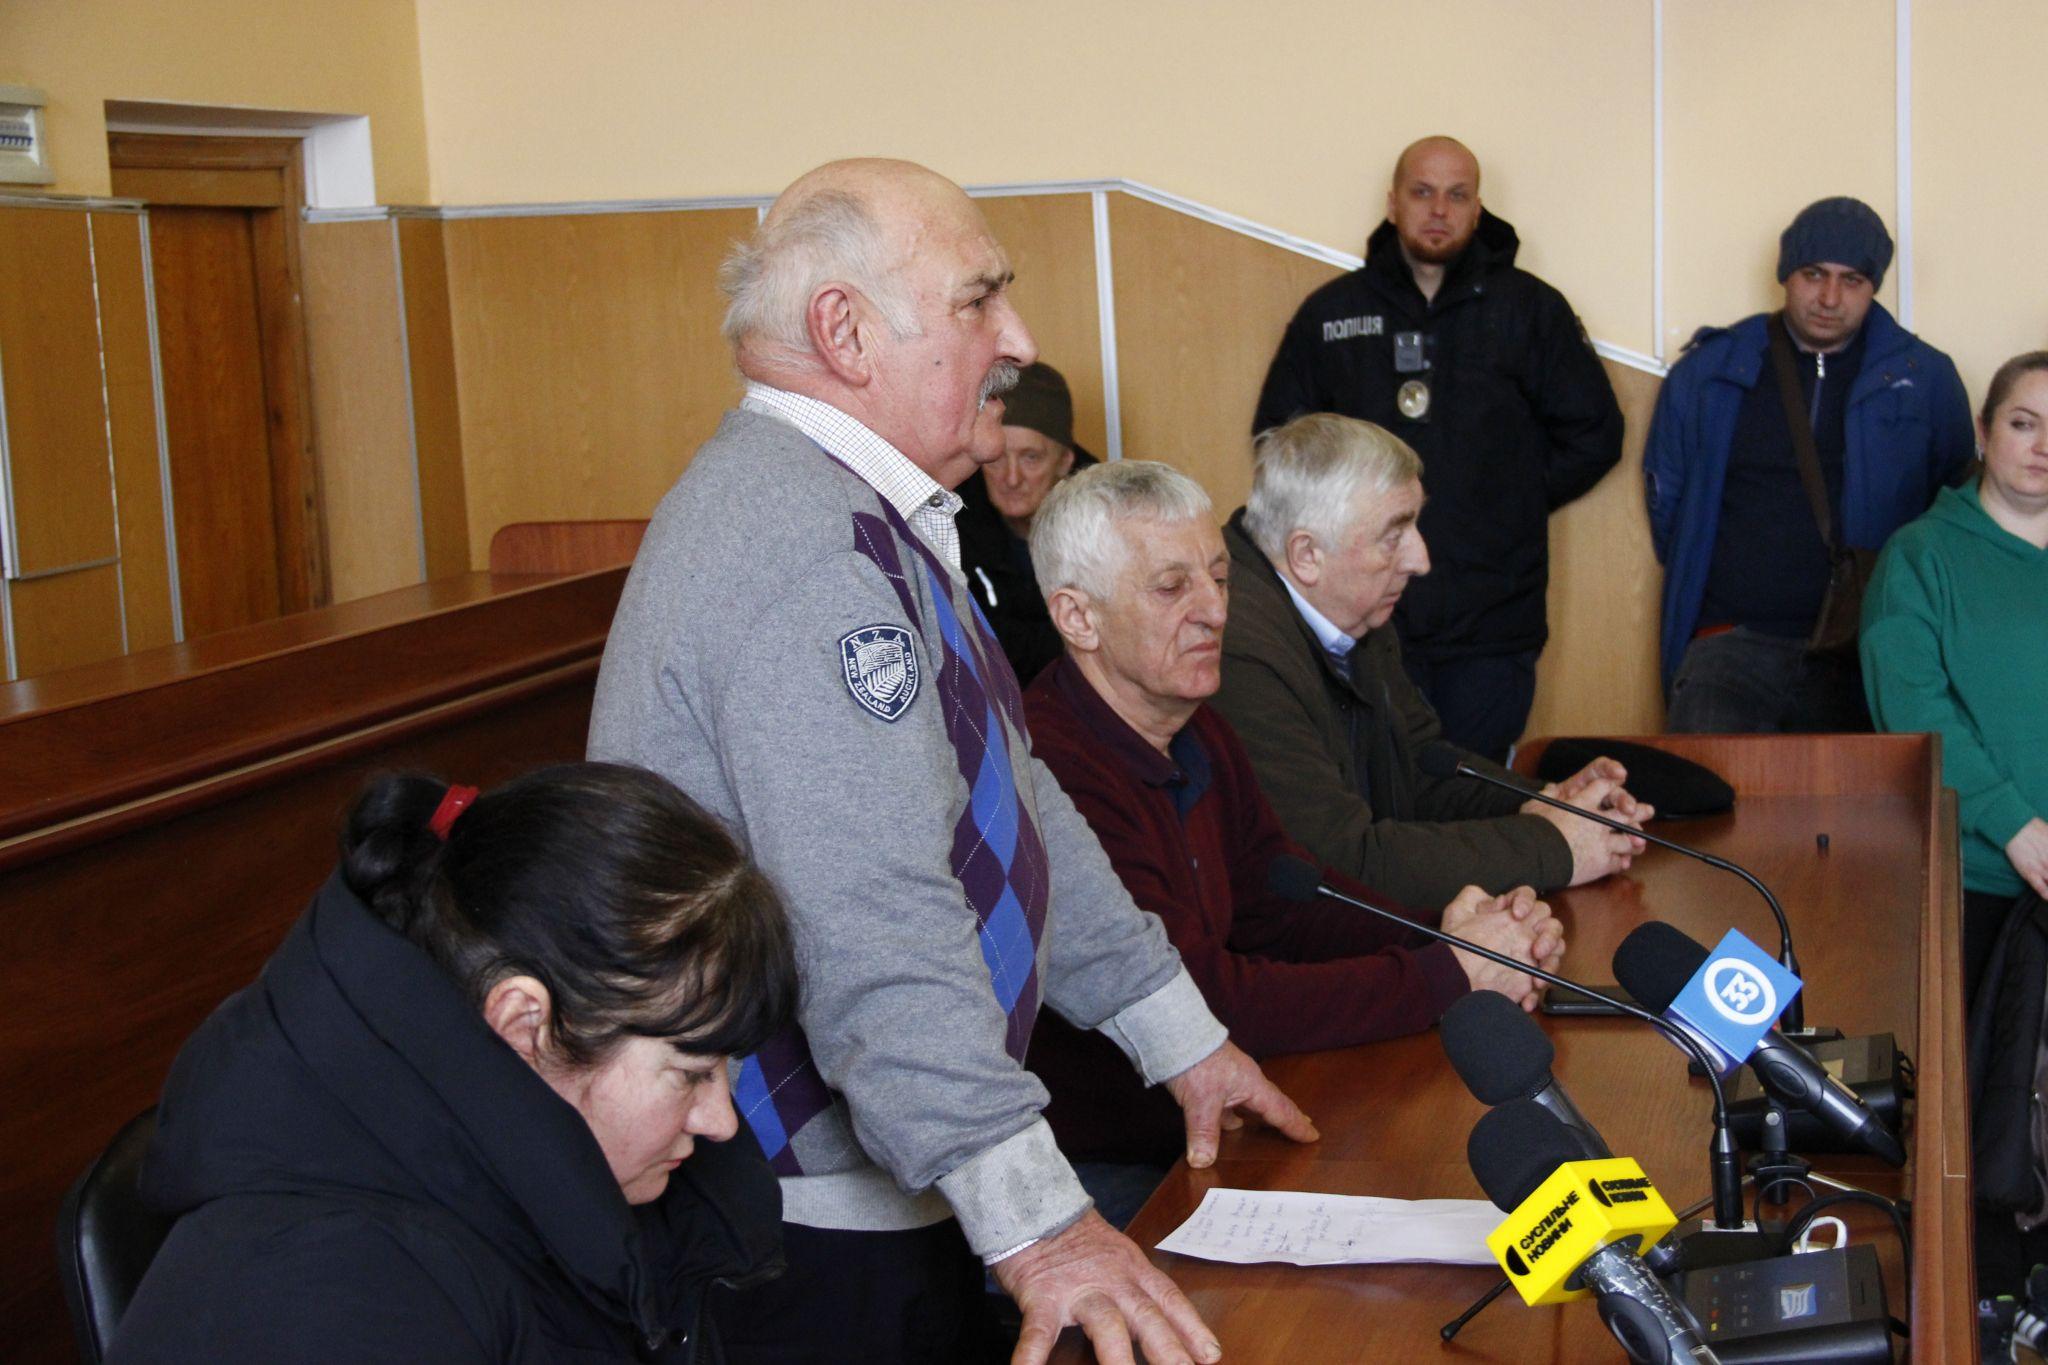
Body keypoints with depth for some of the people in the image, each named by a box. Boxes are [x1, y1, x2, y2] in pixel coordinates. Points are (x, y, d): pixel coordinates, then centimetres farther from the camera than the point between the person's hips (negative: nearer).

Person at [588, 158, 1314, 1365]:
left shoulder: (865, 519, 13)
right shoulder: (807, 543, -23)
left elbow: (1013, 801, 18)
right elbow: (876, 935, -32)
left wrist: (1181, 1037, 18)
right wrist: (1034, 1219, -35)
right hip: (817, 1232, -10)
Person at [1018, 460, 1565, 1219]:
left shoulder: (1200, 739, 10)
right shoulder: (1054, 774, -25)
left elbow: (1278, 906, 13)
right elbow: (1202, 1001, -27)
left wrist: (1440, 932, -7)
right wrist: (1449, 975, -19)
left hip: (1205, 1140, 9)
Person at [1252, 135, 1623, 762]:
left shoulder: (1530, 308, 5)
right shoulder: (1330, 313, 9)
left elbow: (1593, 434, 9)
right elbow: (1277, 433, 16)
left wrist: (1507, 501, 2)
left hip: (1492, 623, -1)